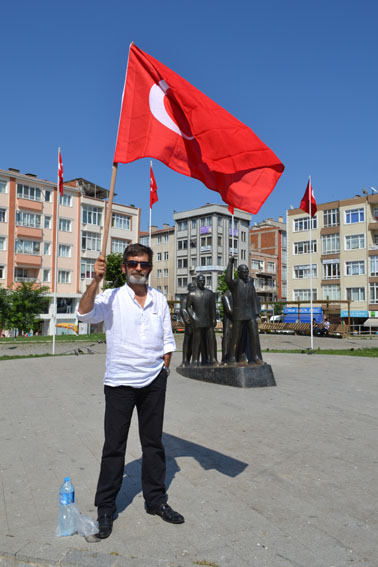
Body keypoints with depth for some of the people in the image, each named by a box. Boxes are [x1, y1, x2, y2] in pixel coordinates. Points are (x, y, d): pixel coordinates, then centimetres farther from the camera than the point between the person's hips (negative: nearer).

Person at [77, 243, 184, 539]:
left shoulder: (159, 299, 6)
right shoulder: (112, 297, -5)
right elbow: (85, 313, -25)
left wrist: (163, 370, 8)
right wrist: (96, 279, -32)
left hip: (154, 381, 3)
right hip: (120, 382, -3)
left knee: (154, 442, 14)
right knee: (114, 446, 5)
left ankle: (156, 499, 31)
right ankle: (105, 508, 22)